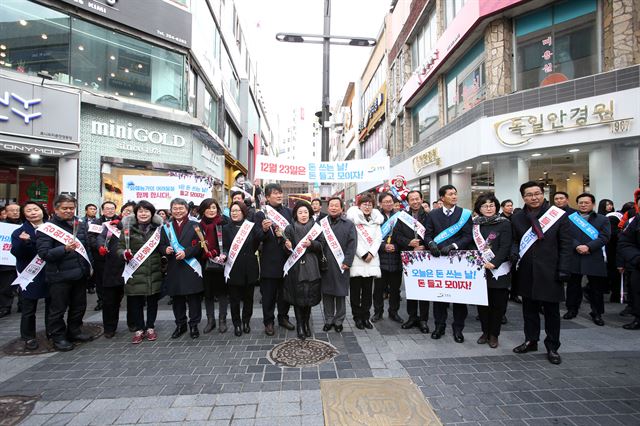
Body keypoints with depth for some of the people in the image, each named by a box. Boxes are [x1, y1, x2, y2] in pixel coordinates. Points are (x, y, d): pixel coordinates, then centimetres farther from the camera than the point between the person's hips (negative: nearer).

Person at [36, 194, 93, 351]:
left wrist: (89, 266, 15)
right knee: (58, 309, 7)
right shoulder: (47, 228, -10)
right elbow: (43, 253, -16)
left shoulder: (80, 224, 8)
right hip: (59, 275, -6)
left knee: (79, 306, 16)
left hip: (80, 273, 6)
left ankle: (74, 331, 33)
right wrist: (65, 249, -30)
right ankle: (58, 337, 23)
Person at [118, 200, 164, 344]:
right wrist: (124, 254, -20)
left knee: (153, 300, 11)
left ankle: (150, 327, 27)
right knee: (135, 302, 6)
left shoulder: (158, 227, 6)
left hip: (154, 272, 2)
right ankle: (139, 329, 23)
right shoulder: (128, 227, 0)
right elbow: (120, 247, -1)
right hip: (135, 271, -1)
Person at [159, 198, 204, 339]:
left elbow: (200, 245, -6)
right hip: (174, 268, 3)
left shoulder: (194, 225, 1)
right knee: (177, 298, 11)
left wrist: (186, 252, -18)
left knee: (194, 298, 2)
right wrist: (165, 249, -10)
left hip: (191, 267, -3)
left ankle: (194, 325, 17)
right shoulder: (166, 227, 12)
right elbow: (161, 245, 12)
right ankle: (180, 325, 27)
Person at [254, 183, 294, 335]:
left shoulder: (289, 212, 6)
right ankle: (268, 322, 24)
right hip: (269, 261, -3)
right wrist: (264, 229, -25)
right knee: (268, 293, 8)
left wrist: (284, 234, -14)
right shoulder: (261, 214, -3)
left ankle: (283, 317, 33)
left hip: (286, 258, 3)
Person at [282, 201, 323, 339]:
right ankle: (300, 325, 15)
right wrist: (288, 247, -23)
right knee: (297, 297, 1)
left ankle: (306, 323, 26)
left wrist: (311, 244, -18)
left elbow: (321, 246, 0)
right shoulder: (290, 229, 1)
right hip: (296, 267, -1)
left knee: (309, 296, 7)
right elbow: (286, 247, 0)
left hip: (311, 267, 1)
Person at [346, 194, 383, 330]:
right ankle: (357, 317, 15)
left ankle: (365, 316, 20)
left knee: (368, 290, 9)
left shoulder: (376, 219, 13)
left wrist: (371, 253, -7)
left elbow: (378, 238, 7)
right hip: (357, 260, -4)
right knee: (355, 290, 3)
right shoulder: (353, 218, -3)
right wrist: (363, 254, -11)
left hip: (371, 259, 4)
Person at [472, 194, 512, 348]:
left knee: (498, 303, 6)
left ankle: (494, 334, 21)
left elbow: (505, 247, -10)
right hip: (479, 270, 3)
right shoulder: (475, 224, 7)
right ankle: (485, 332, 25)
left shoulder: (504, 223, -3)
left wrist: (494, 263, -19)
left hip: (498, 270, -3)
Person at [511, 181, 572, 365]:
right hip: (527, 272, 3)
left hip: (549, 272, -3)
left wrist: (563, 270, -10)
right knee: (529, 308, 14)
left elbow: (565, 245, -4)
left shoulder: (559, 216, -4)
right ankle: (530, 341, 28)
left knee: (551, 311, 8)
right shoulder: (517, 217, 5)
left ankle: (552, 347, 22)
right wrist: (514, 253, -9)